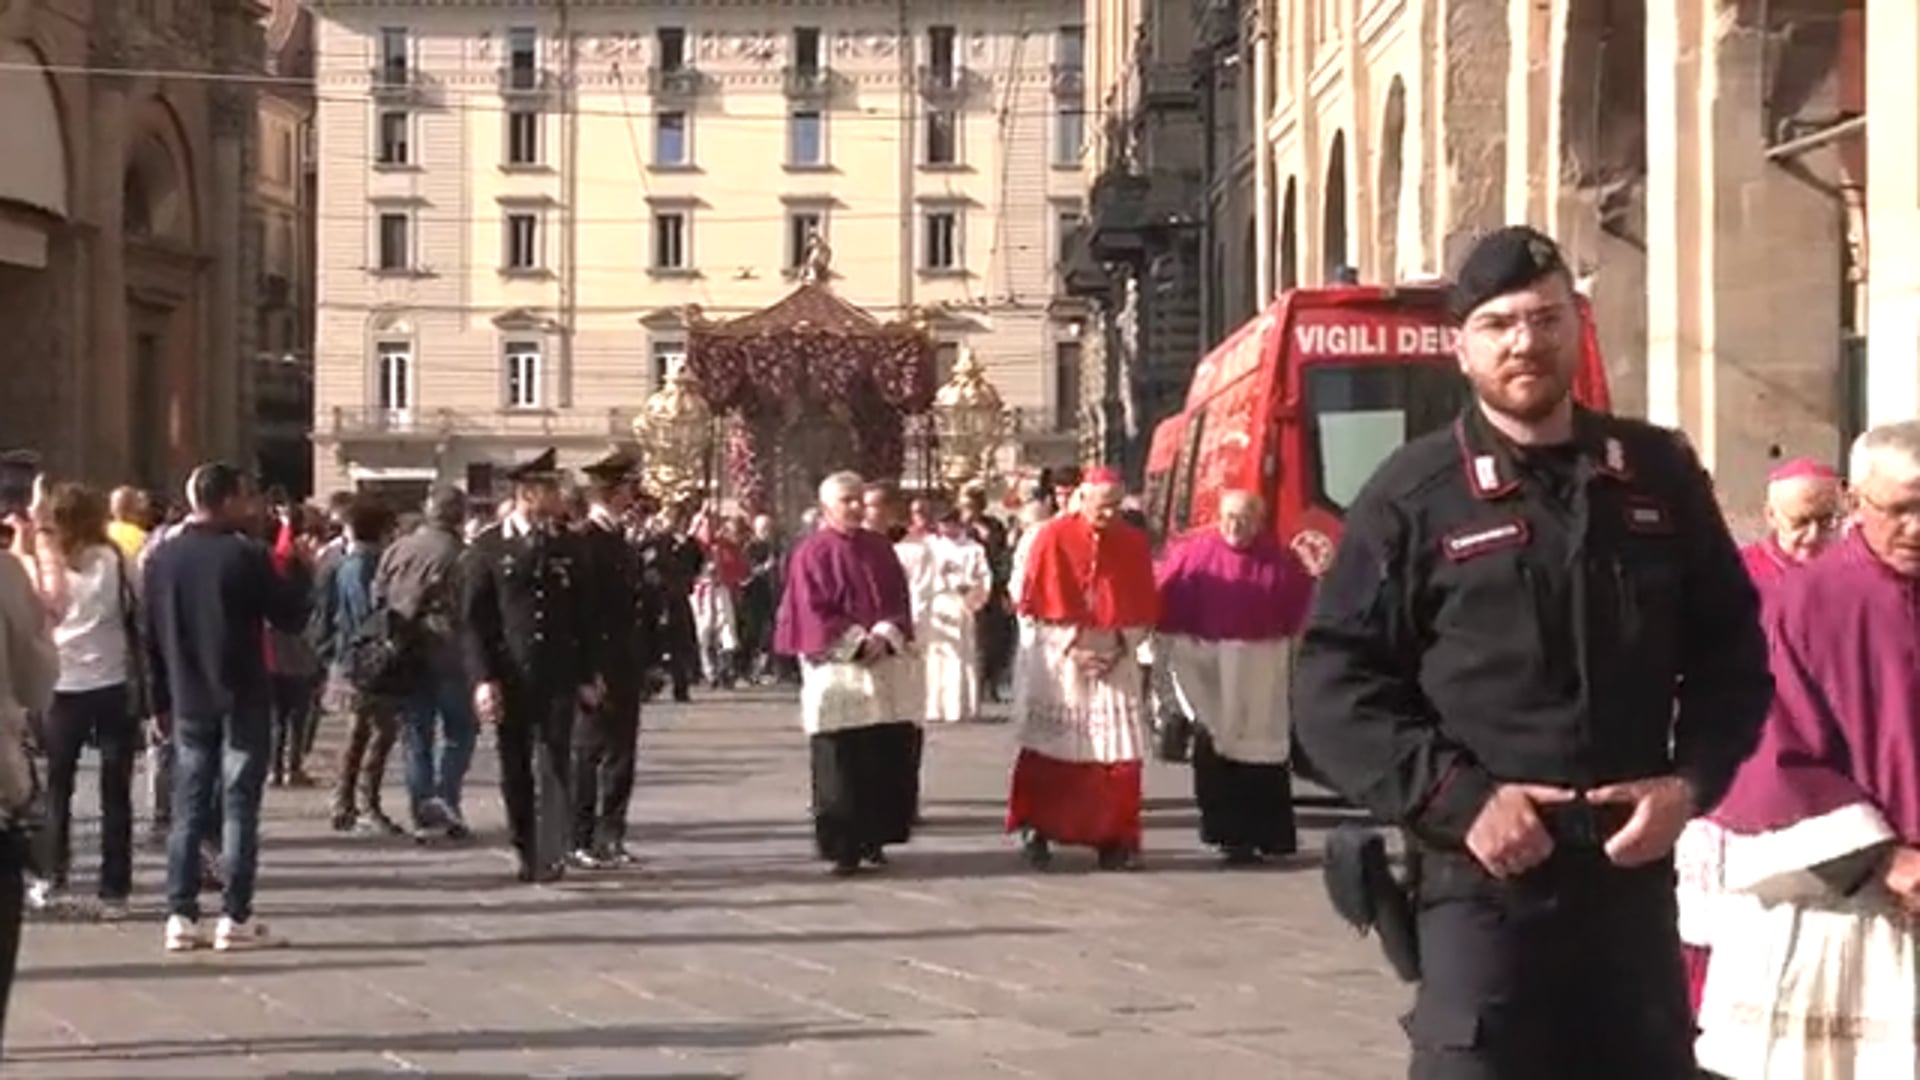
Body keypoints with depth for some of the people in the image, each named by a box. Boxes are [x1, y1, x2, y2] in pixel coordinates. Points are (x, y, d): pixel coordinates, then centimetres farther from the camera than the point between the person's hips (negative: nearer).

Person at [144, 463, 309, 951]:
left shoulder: (162, 558, 4)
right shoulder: (247, 556, -13)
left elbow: (151, 635, 7)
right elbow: (290, 616, -8)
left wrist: (162, 701, 13)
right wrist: (298, 573, 7)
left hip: (189, 703, 5)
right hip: (242, 701, -5)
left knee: (187, 809, 9)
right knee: (239, 808, 0)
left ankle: (180, 916, 6)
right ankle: (235, 918, -1)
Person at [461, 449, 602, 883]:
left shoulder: (570, 547, 6)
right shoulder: (488, 548, -1)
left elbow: (586, 616, 9)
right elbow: (473, 620, -2)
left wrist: (587, 675, 4)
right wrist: (483, 679, -10)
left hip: (558, 676, 1)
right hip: (509, 677, -1)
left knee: (553, 766, -7)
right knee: (516, 770, 7)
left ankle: (550, 857, -11)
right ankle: (525, 854, 19)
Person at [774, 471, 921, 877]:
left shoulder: (878, 548, 12)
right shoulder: (812, 553, -2)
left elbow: (899, 598, 9)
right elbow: (812, 612, -7)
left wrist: (885, 637, -9)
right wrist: (857, 643, -15)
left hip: (884, 665, 5)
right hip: (837, 670, -5)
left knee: (889, 755, 2)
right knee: (841, 763, -6)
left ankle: (874, 838, 14)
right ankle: (844, 847, -2)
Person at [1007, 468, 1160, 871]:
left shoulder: (1134, 543, 3)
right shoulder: (1054, 537, -5)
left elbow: (1143, 608, 7)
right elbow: (1039, 603, -5)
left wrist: (1123, 647, -7)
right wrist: (1071, 648, -12)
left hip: (1115, 660, 2)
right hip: (1059, 658, -2)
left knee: (1119, 753, -4)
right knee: (1050, 750, 1)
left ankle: (1114, 839, 1)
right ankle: (1036, 832, 9)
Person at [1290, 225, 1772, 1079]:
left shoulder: (1659, 474, 8)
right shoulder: (1415, 494, -3)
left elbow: (1731, 648, 14)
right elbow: (1334, 686, -5)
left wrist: (1690, 781, -2)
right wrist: (1457, 800, -15)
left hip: (1634, 870, 4)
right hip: (1484, 880, -4)